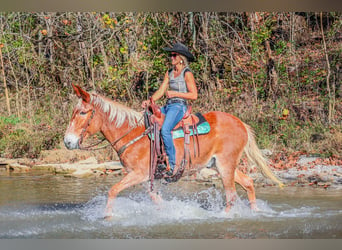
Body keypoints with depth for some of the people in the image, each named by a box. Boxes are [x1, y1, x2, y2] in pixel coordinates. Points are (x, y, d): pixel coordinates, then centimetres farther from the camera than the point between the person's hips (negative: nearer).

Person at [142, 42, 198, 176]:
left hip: (179, 106, -8)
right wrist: (149, 101, -3)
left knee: (165, 130, -30)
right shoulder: (169, 73, 16)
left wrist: (175, 94, -13)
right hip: (168, 106, 8)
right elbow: (161, 91, 13)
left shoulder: (187, 73, -5)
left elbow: (194, 95, -8)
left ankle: (171, 164, -25)